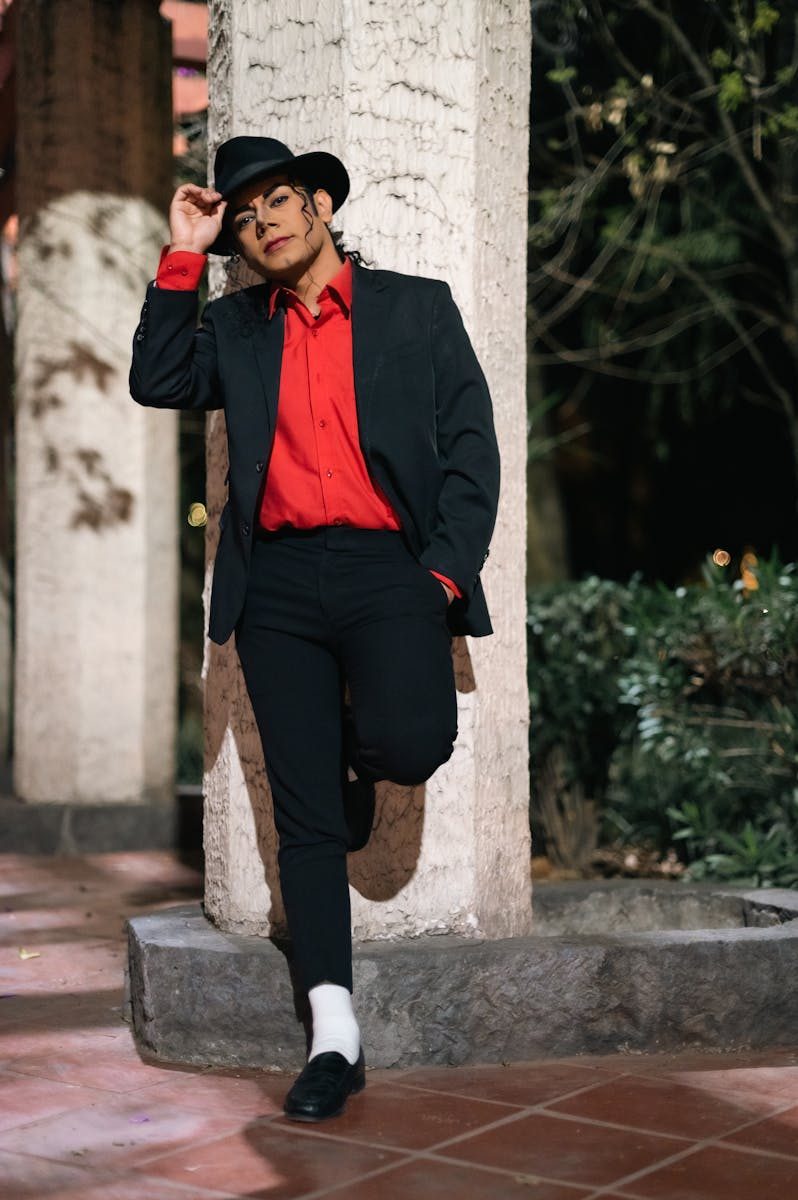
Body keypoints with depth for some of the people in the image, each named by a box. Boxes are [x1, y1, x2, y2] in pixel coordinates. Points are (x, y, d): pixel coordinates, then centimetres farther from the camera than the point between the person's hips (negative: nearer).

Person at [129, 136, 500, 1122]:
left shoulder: (416, 307, 11)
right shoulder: (235, 327, 20)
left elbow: (471, 449, 5)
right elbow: (156, 381, 4)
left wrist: (446, 572, -6)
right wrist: (184, 255, 4)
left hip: (386, 568, -2)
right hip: (278, 585, 2)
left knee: (408, 742, -27)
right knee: (304, 818, 0)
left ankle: (355, 757, 12)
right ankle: (334, 1039, 6)